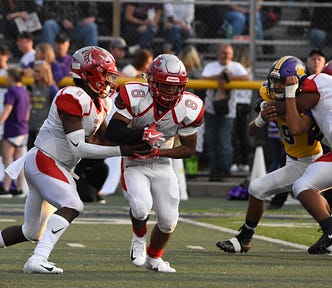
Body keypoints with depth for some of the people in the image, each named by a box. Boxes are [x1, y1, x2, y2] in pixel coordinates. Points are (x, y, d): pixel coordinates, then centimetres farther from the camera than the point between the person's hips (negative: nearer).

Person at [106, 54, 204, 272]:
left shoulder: (189, 109, -15)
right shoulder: (134, 97, -24)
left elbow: (190, 148, -4)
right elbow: (113, 132, -28)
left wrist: (162, 152, -21)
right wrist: (142, 134, -41)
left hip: (162, 166, 4)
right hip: (134, 164, -4)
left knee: (168, 221, 3)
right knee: (141, 206, -29)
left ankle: (154, 257, 35)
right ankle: (139, 238, 7)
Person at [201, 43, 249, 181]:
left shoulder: (236, 67, 4)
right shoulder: (211, 66, 8)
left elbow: (246, 78, -12)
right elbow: (204, 79, -9)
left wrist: (229, 78, -20)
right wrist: (219, 76, -19)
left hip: (227, 111, -3)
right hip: (211, 109, 3)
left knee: (224, 142, -11)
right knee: (211, 140, 4)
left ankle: (223, 170, -6)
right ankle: (214, 170, 13)